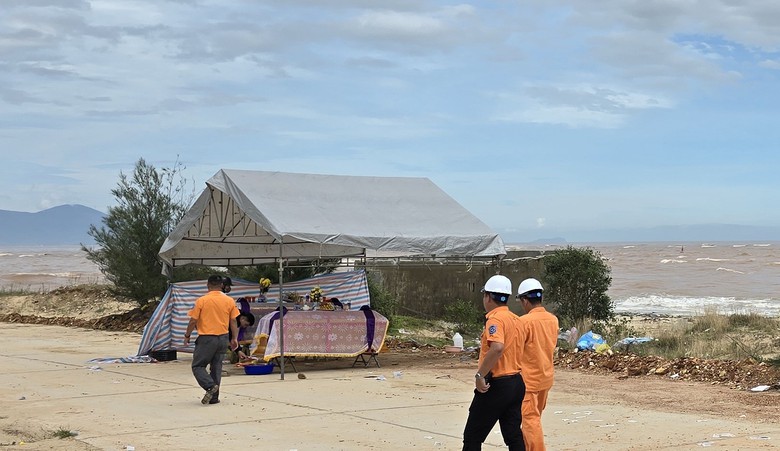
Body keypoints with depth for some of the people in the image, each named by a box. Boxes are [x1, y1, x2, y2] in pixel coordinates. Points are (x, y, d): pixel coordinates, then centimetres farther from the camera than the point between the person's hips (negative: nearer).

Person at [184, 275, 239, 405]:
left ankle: (210, 386, -17)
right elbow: (233, 322, 5)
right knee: (216, 367, 13)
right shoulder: (229, 301, 2)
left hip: (206, 338, -4)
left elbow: (193, 321, -6)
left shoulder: (201, 300, -8)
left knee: (197, 366, 6)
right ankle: (214, 397, 11)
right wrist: (234, 338, 14)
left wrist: (187, 336, 8)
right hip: (223, 338, 4)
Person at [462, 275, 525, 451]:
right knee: (514, 436, 9)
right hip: (516, 382, 8)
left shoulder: (495, 319, -15)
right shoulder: (516, 319, 11)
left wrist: (480, 375, -26)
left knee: (472, 436, 1)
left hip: (496, 385, -8)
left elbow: (497, 347, -31)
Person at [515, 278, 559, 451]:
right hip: (546, 377, 7)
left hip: (528, 379, -7)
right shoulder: (553, 319, 2)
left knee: (530, 420, -2)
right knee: (534, 417, 19)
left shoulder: (525, 321, -18)